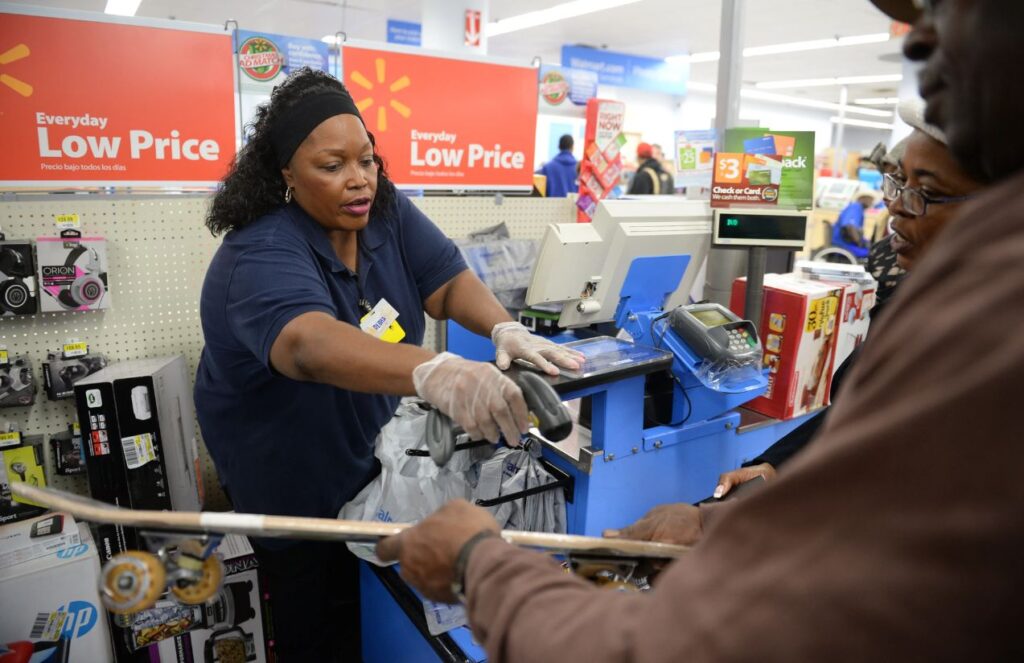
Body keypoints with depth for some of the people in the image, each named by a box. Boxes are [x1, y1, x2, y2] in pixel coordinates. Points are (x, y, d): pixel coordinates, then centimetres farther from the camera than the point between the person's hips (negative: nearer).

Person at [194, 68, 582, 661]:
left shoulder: (387, 213, -10)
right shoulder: (261, 255, -31)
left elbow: (450, 281, -16)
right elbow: (307, 346, -50)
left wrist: (506, 330, -38)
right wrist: (434, 372, -67)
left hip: (372, 452, 5)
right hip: (293, 478, -5)